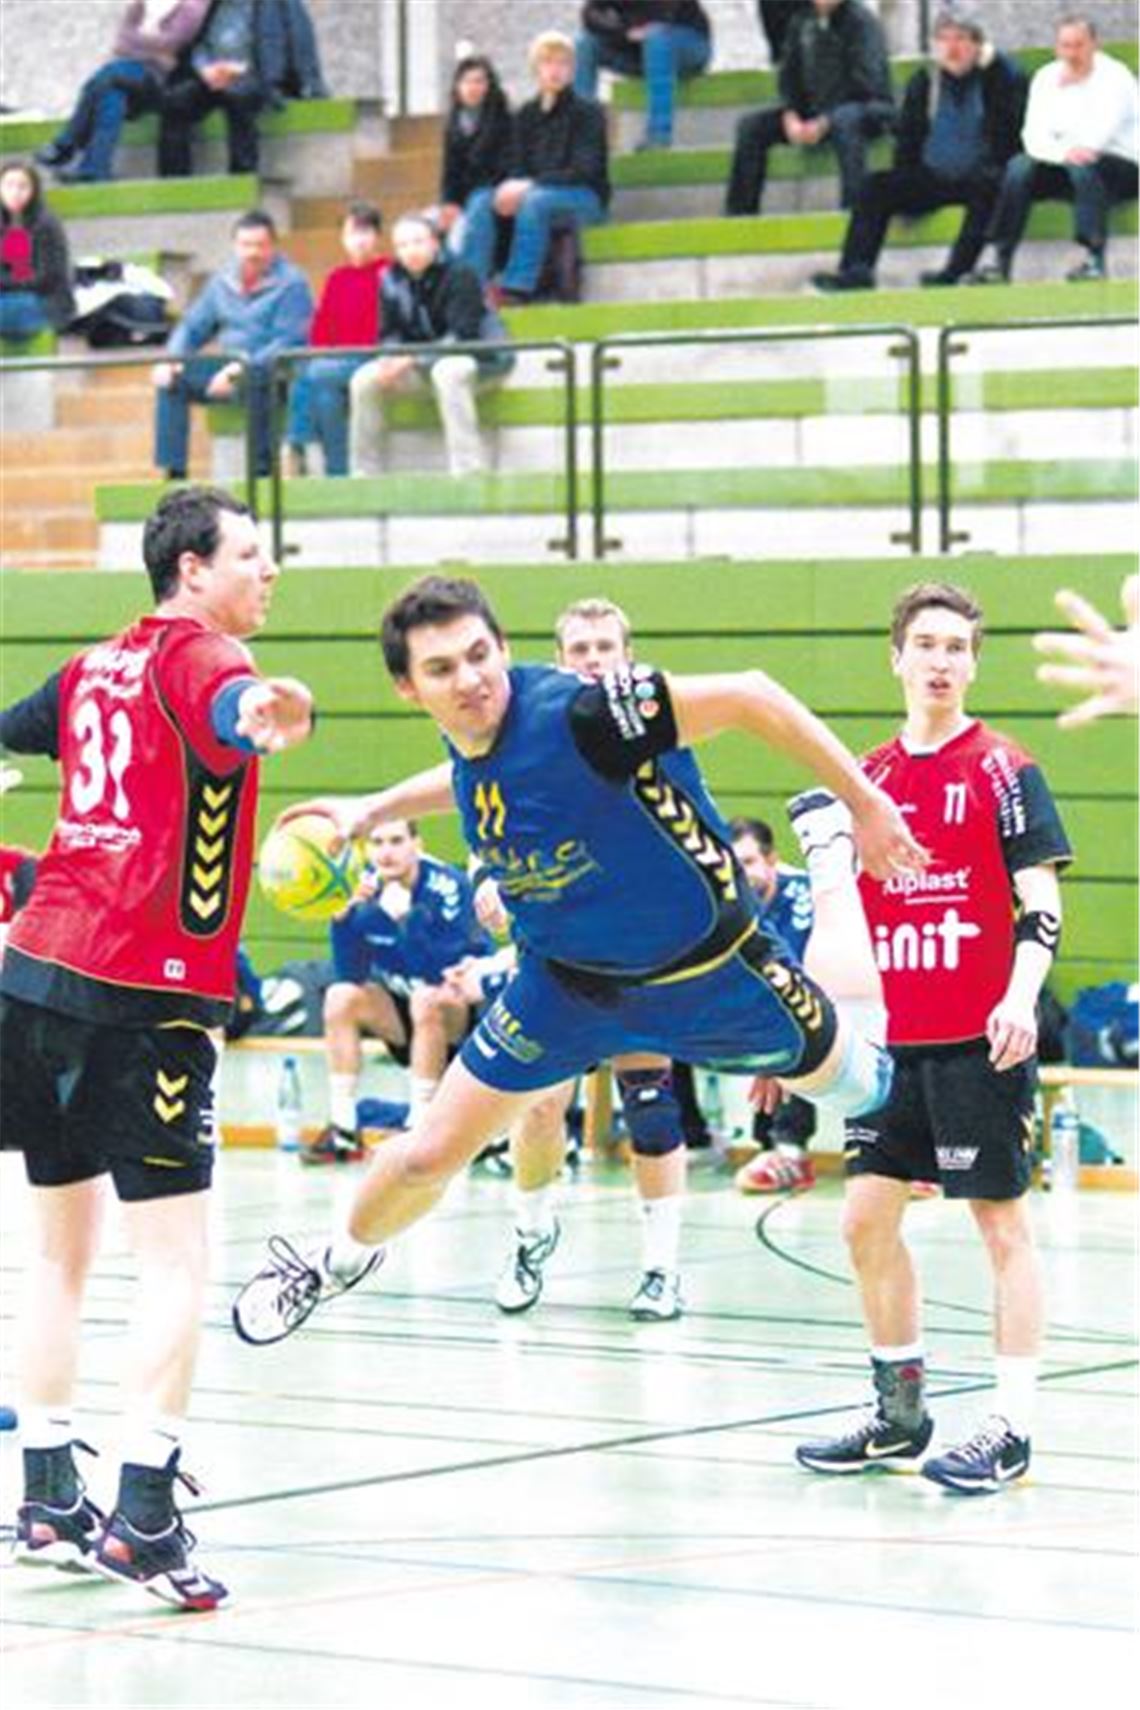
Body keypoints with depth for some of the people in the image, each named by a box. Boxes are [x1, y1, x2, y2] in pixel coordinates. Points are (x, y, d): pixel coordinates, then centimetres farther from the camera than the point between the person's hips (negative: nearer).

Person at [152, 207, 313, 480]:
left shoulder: (291, 284, -6)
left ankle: (263, 468, -31)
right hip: (228, 366, 7)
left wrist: (240, 369, -27)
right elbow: (192, 327, 20)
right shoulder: (223, 282, 15)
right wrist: (171, 359, -1)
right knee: (172, 378, -12)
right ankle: (173, 472, -12)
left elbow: (288, 343, -16)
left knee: (252, 379, -39)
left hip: (273, 370, -7)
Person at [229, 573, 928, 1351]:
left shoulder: (577, 712, -35)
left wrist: (868, 806, -29)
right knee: (428, 1154, 4)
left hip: (708, 966, -4)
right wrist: (372, 809, 11)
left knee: (851, 1087, 15)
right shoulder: (471, 745, -13)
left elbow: (749, 695, -32)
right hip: (566, 982, 4)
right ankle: (340, 1261, 35)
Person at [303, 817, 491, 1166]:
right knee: (341, 997, -16)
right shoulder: (366, 887, -10)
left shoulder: (446, 886, -23)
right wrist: (344, 916, -27)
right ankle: (343, 1130, -12)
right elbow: (350, 974, -12)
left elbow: (442, 973, -31)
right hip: (404, 1014, 5)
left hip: (467, 1010, -5)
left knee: (427, 1000, -34)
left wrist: (407, 917, -40)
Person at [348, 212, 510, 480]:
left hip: (478, 356, -6)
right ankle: (365, 474, -3)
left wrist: (414, 359, -31)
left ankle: (469, 470, -42)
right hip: (424, 364, 6)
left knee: (446, 371, -40)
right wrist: (392, 357, -21)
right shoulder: (392, 281, -1)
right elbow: (390, 334, 4)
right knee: (364, 379, -9)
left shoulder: (458, 275, -19)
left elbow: (462, 335, -25)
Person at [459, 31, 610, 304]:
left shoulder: (587, 112, -4)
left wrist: (531, 185, -24)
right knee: (481, 202, -20)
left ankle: (517, 288, -41)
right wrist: (512, 187, -17)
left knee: (534, 200, -37)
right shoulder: (526, 115, 12)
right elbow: (518, 168, 9)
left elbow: (584, 171, -14)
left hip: (586, 198, -5)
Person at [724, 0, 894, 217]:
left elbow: (867, 84, -20)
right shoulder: (802, 22, 6)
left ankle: (854, 213, -47)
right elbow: (789, 75, 12)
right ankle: (739, 214, -6)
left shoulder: (861, 22, -14)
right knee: (751, 126, -7)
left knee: (843, 121, -42)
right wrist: (791, 116, -8)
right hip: (816, 111, 7)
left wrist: (824, 124, -27)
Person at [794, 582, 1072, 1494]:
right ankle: (899, 1414, 18)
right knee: (868, 1214, 6)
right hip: (894, 1035, 6)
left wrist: (1020, 997, -22)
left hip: (981, 1039, -6)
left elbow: (1041, 901, -8)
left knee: (1002, 1220, -2)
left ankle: (1013, 1427, 1)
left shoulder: (1003, 770, -4)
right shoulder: (868, 777, 12)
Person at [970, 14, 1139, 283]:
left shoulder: (1115, 76, -8)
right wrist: (1063, 153, -27)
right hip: (1063, 167, 4)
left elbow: (1101, 134, -20)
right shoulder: (1045, 78, 7)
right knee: (1019, 167, -21)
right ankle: (1000, 259, -25)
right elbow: (1033, 136, -6)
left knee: (1083, 167, -37)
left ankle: (1095, 258, -42)